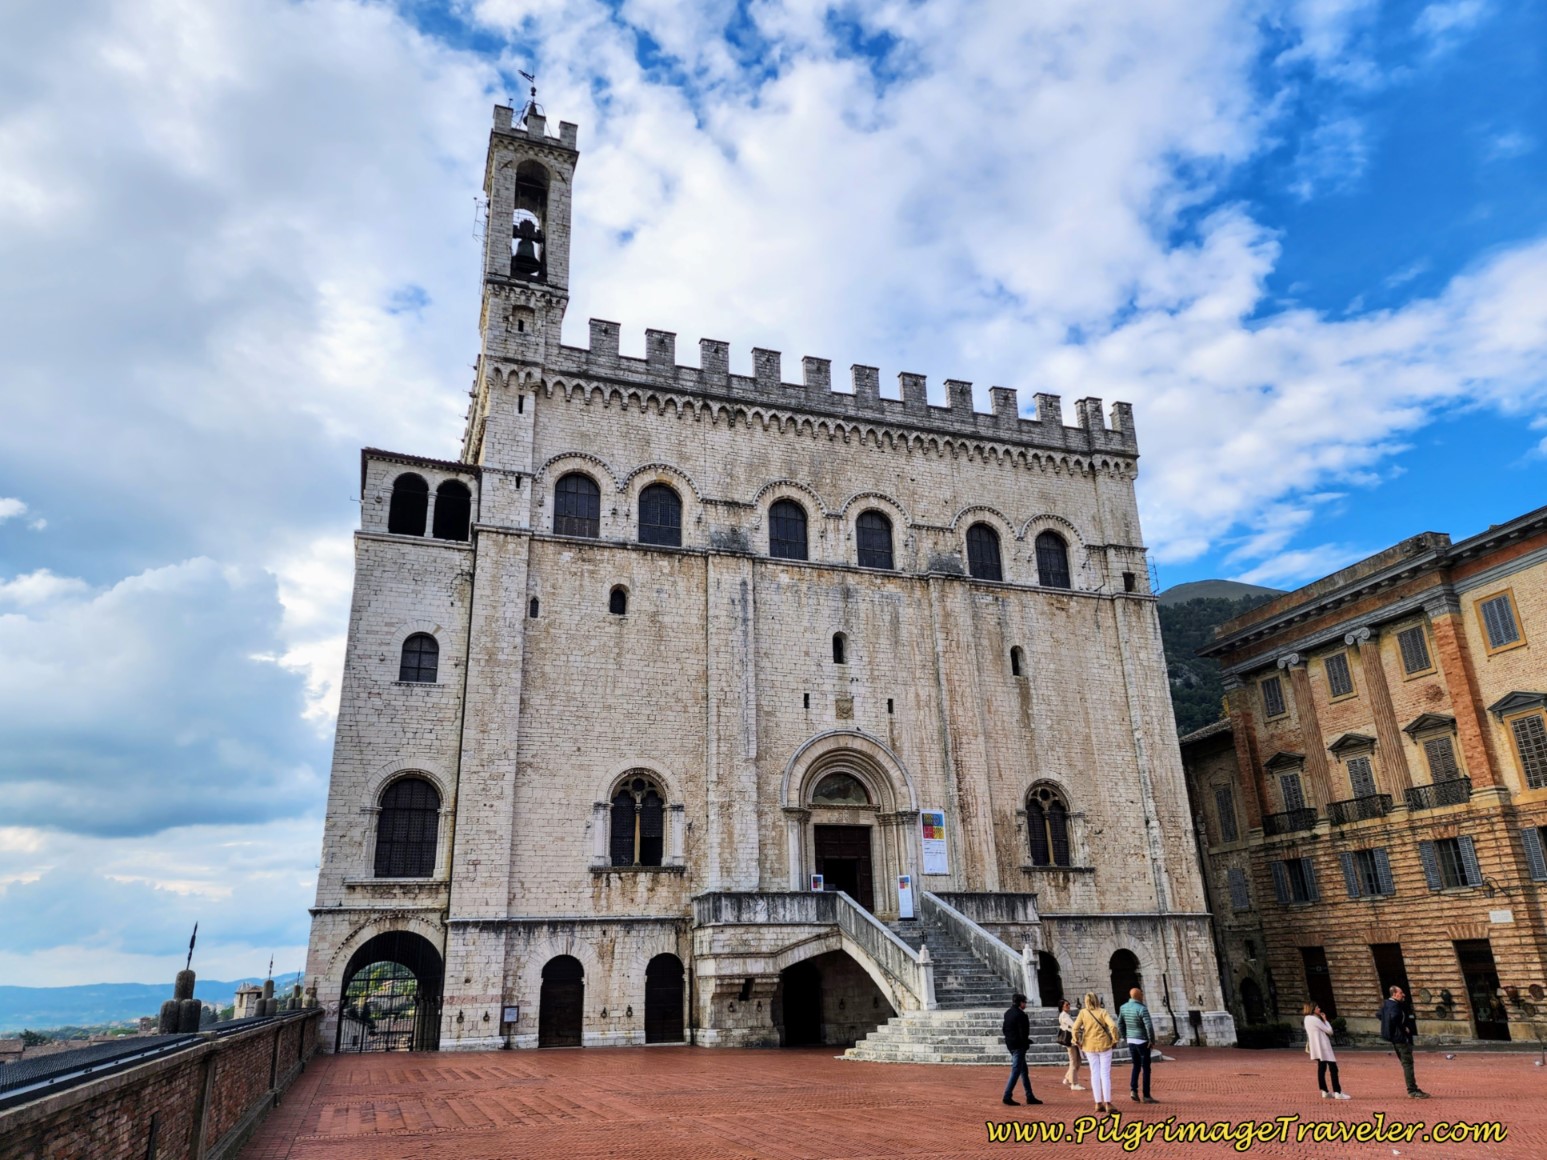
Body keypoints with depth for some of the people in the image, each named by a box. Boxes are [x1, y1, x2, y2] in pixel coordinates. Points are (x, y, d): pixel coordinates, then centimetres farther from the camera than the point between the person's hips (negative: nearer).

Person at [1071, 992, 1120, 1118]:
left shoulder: (1083, 1013, -3)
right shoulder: (1102, 1012, -7)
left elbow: (1075, 1028, -11)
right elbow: (1112, 1026, -20)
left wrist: (1077, 1041, 1)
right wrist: (1114, 1040, -7)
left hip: (1090, 1046, 2)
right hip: (1104, 1045, -2)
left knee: (1095, 1074, 10)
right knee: (1105, 1074, 2)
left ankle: (1098, 1103, 13)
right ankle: (1107, 1103, -1)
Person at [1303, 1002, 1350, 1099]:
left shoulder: (1307, 1019, 13)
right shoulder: (1315, 1019, -16)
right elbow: (1329, 1030, -12)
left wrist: (1322, 1020, 7)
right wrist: (1325, 1020, 0)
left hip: (1318, 1048, 10)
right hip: (1322, 1047, -10)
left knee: (1321, 1068, 11)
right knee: (1333, 1068, -7)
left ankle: (1325, 1092, 13)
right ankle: (1338, 1093, -8)